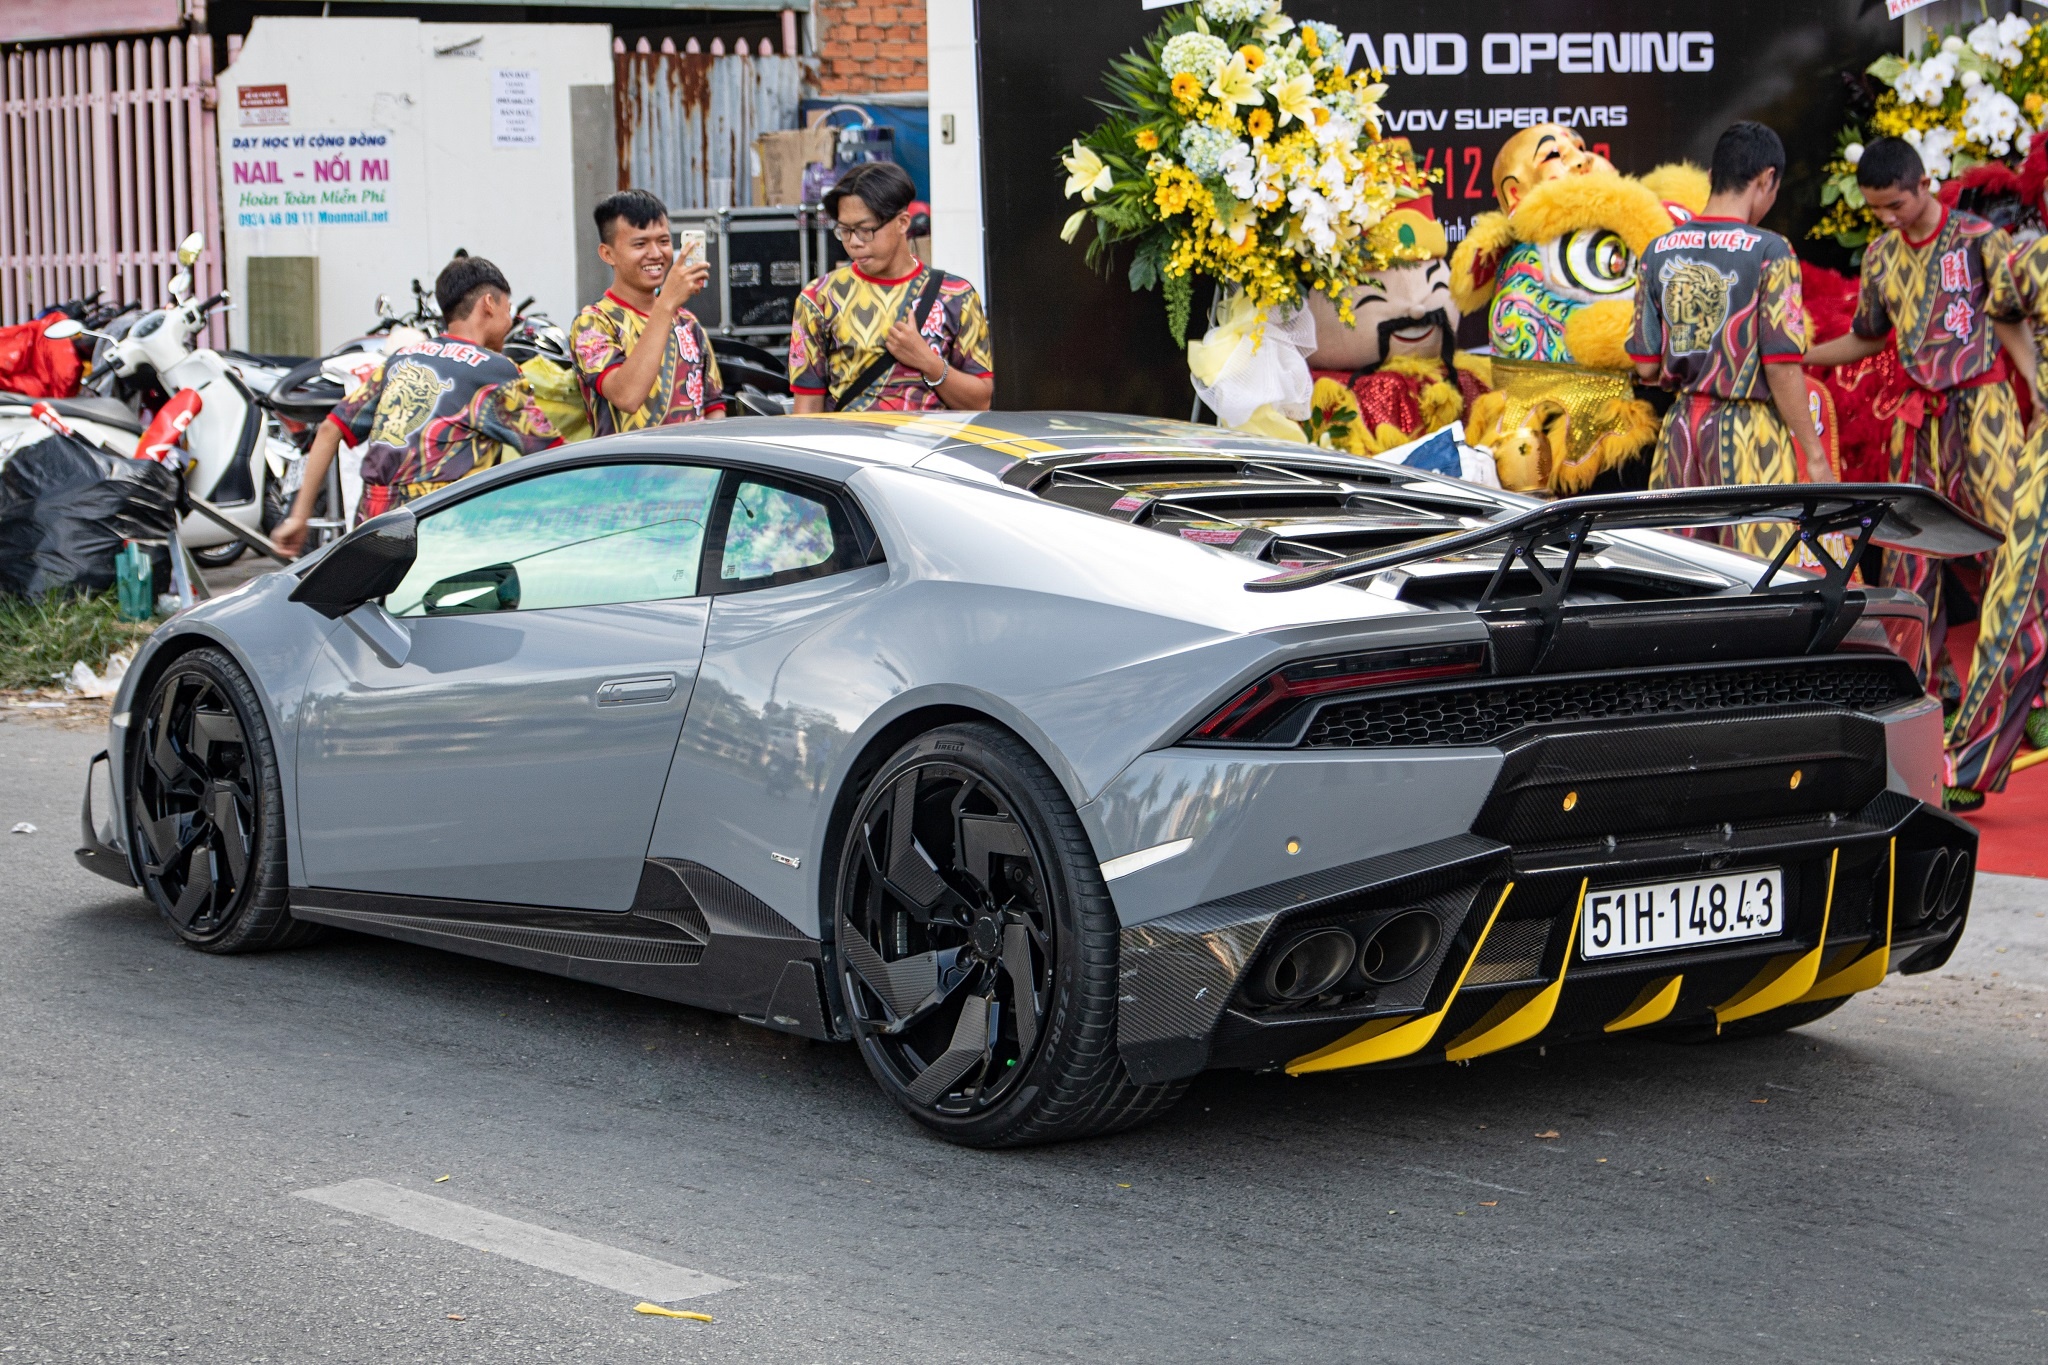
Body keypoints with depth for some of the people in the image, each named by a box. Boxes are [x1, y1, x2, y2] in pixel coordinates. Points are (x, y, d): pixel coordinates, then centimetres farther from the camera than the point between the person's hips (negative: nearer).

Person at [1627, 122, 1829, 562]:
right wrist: (1815, 457, -7)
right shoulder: (1769, 252, -10)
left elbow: (1646, 368, 6)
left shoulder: (1659, 252, 5)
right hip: (1748, 433, -5)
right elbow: (1781, 368, -13)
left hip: (1681, 429, 5)